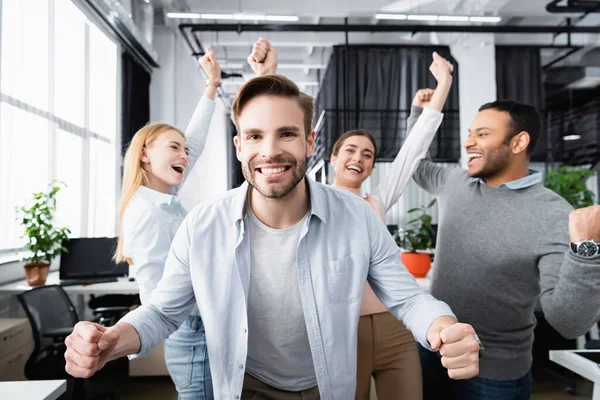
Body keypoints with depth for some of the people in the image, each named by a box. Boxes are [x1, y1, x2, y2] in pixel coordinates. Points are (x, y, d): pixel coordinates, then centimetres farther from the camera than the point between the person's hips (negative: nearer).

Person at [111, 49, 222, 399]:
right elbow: (156, 298, -23)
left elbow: (196, 142, 11)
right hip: (195, 336, -9)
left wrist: (213, 85, 14)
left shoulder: (167, 199, 4)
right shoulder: (147, 213, -20)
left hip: (203, 333, 9)